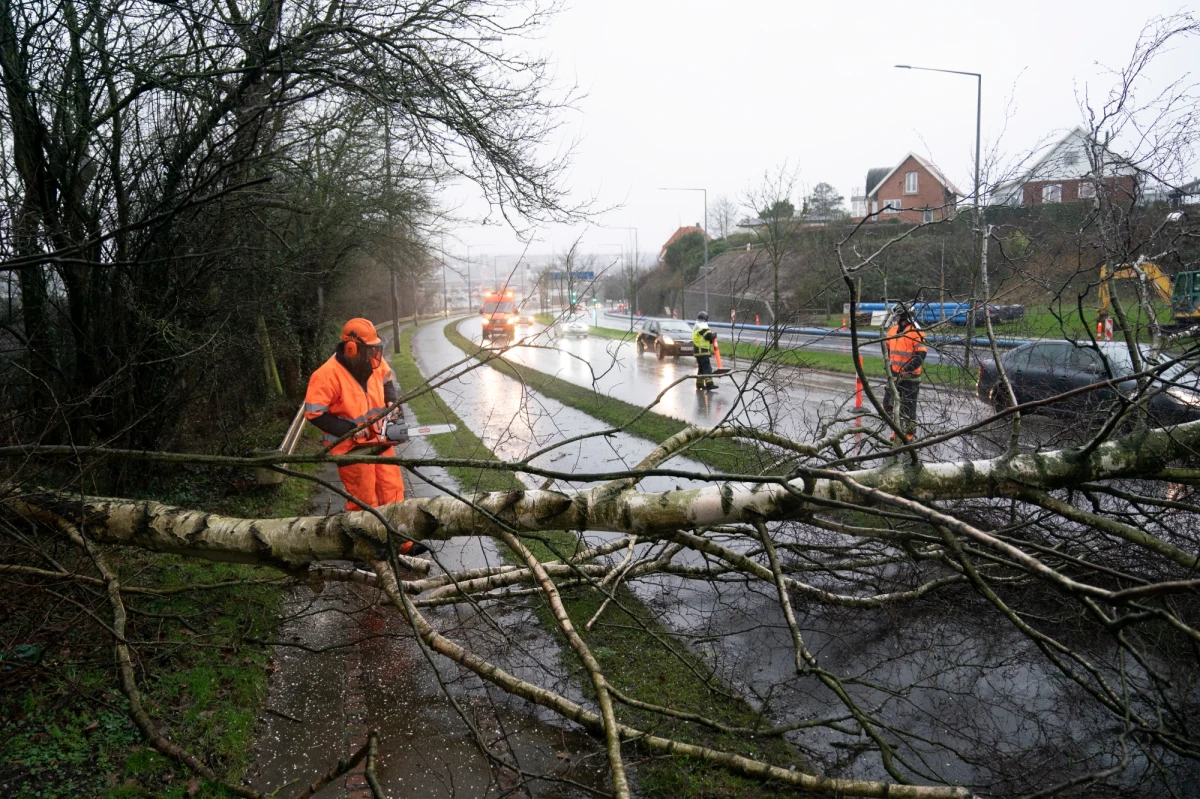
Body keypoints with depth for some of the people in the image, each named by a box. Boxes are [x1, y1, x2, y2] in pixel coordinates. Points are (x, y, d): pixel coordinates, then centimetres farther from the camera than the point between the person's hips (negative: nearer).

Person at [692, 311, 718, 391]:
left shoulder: (696, 328, 19)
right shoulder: (703, 328, -12)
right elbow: (710, 337, -17)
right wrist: (714, 335, 3)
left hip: (698, 351, 10)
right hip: (703, 351, -10)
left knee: (700, 368, 16)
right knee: (707, 368, -14)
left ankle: (699, 384, 20)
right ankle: (709, 384, -21)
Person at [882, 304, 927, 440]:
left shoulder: (915, 332, -12)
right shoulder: (892, 330, 9)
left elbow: (921, 354, -17)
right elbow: (887, 348, 22)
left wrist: (908, 367, -25)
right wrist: (888, 363, 9)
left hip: (909, 376, -7)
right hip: (894, 374, 7)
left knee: (908, 406, 0)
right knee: (888, 403, 12)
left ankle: (909, 433, 12)